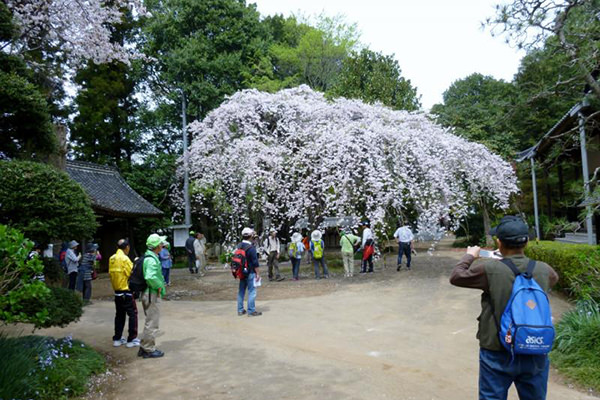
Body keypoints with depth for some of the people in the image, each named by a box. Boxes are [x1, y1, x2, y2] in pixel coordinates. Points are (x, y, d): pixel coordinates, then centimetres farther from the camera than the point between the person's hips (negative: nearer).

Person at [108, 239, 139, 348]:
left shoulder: (111, 259, 6)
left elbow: (110, 273, 11)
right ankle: (131, 339, 4)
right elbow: (132, 273, -18)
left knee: (119, 315, 17)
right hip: (126, 291, -7)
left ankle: (117, 339, 22)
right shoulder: (125, 258, -17)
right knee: (132, 314, 2)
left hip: (117, 291, 8)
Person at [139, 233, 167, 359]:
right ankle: (149, 350, 11)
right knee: (152, 323, 1)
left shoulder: (149, 257, 11)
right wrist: (159, 286, -21)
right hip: (152, 295, -10)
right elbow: (150, 277, -36)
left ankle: (144, 347, 29)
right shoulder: (151, 260, -21)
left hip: (149, 293, 10)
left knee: (150, 321, 20)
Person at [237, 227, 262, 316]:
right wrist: (257, 273, -9)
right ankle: (251, 311, 2)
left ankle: (240, 310, 21)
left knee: (241, 291, 14)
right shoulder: (251, 248, -17)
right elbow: (255, 262, -16)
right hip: (250, 272, -7)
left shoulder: (239, 246, 5)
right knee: (252, 291, 0)